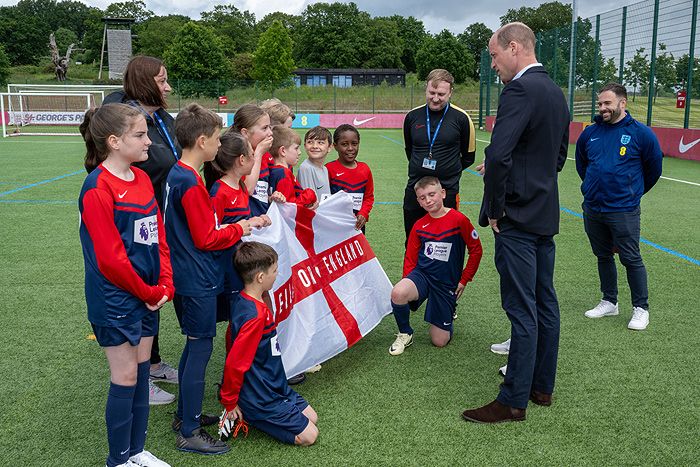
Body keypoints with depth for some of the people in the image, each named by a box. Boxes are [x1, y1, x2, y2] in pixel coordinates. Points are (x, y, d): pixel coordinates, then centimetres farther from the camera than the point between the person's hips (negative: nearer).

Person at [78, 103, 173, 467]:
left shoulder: (142, 179, 6)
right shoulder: (97, 189, -18)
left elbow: (159, 236, 9)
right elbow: (109, 257, -19)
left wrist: (165, 285, -1)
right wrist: (149, 293, -10)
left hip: (147, 295, 7)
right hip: (116, 298, -7)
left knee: (141, 372, 15)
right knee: (125, 378, 4)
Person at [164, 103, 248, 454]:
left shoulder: (175, 175, 9)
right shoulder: (191, 183, -20)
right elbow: (206, 239, -17)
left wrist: (227, 227, 10)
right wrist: (240, 229, -6)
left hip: (187, 277, 10)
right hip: (198, 281, -10)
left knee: (194, 345, 19)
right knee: (200, 348, -1)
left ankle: (185, 413, 33)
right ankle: (190, 433, 9)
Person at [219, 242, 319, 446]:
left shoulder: (242, 301, -1)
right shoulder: (255, 316, -30)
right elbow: (234, 364, -27)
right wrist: (230, 404, -13)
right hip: (262, 399, -9)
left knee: (311, 418, 16)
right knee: (308, 436, -3)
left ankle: (250, 415, 15)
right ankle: (243, 418, 1)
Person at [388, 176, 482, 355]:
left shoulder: (459, 220, -9)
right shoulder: (419, 226, 2)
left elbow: (476, 250, -1)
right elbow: (410, 258, 10)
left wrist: (464, 280, 0)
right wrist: (408, 282, -3)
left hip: (447, 284, -2)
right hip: (422, 275, 2)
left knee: (440, 341, -1)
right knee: (398, 293, -34)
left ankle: (448, 311, 33)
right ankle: (405, 334, -5)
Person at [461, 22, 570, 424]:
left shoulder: (520, 91, -17)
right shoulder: (556, 92, 13)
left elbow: (498, 155, -26)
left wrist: (494, 209, -15)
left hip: (518, 217, -10)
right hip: (546, 214, 10)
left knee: (522, 310, -3)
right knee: (545, 304, 15)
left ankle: (514, 401, 7)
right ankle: (542, 386, 28)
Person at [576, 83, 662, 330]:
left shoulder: (640, 133, -7)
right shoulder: (590, 133, 4)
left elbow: (653, 168, 5)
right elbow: (581, 163, 23)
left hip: (624, 211, -5)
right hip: (592, 210, 5)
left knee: (631, 259, 2)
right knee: (603, 257, 15)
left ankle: (641, 308, 15)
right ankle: (609, 302, 29)